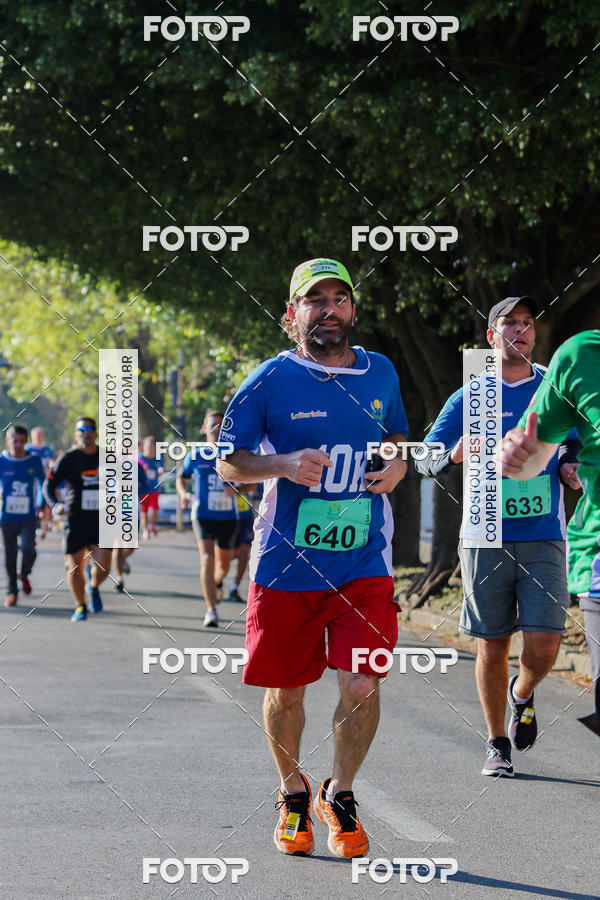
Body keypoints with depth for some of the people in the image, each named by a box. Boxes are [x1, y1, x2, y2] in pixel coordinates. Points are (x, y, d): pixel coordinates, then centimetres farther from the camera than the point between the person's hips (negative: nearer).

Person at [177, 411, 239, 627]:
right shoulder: (195, 456, 2)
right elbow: (182, 478, 17)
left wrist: (238, 488, -15)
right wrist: (183, 493, -4)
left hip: (228, 516, 2)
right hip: (203, 515, -2)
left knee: (224, 562, 14)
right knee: (207, 559, -17)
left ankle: (217, 582, 51)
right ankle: (211, 610, -19)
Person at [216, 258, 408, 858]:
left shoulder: (380, 373, 7)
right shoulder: (270, 380, -4)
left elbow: (397, 437, 23)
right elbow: (228, 462, -1)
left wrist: (398, 466, 0)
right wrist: (284, 465, -19)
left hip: (364, 562, 1)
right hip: (286, 561, -1)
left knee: (361, 686, -10)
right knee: (286, 690, 9)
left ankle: (339, 796, 13)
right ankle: (292, 792, 34)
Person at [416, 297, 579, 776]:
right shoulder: (469, 398, 6)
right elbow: (425, 458, 5)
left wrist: (572, 466, -8)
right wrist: (456, 454, -17)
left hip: (544, 538, 0)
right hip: (486, 538, 0)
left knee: (544, 643, -9)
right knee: (493, 646, 3)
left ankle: (522, 696, 26)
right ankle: (498, 743, 20)